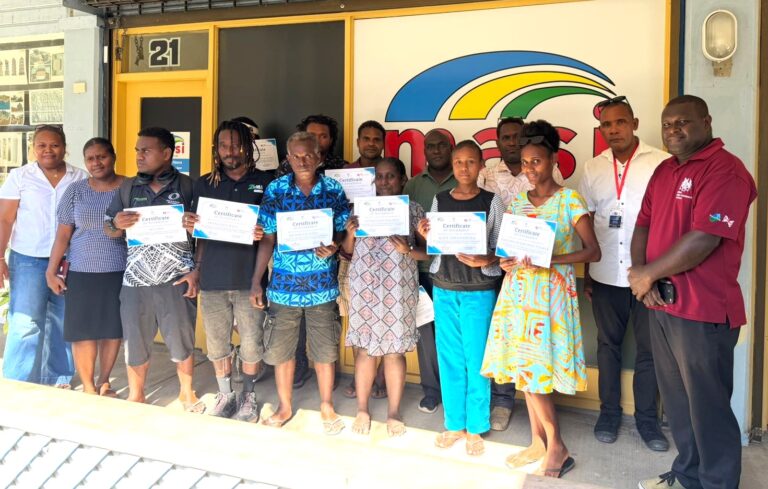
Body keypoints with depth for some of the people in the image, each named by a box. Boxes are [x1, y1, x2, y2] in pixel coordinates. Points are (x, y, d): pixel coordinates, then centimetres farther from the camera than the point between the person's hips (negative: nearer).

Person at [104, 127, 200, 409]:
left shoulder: (188, 187, -3)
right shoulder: (127, 188, 8)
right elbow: (109, 231, 12)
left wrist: (196, 271, -9)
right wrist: (117, 224, -12)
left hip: (176, 279, -3)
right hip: (136, 279, 3)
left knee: (182, 340, 8)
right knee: (135, 342, 12)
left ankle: (187, 393, 29)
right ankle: (135, 396, 32)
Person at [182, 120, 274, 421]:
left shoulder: (264, 182, 4)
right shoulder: (205, 184, 12)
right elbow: (200, 232, 15)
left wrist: (264, 234, -16)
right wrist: (190, 225, -7)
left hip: (249, 278, -2)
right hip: (212, 278, 3)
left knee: (251, 343, 1)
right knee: (217, 343, 9)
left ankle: (248, 396, 21)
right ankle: (225, 394, 27)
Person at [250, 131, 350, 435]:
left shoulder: (333, 190, -2)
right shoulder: (275, 189, -1)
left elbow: (344, 232, 5)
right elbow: (267, 238, 2)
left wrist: (334, 246, -19)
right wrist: (256, 282, -1)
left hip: (322, 284, 0)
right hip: (284, 283, 1)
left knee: (324, 351, 8)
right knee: (280, 349, 10)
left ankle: (327, 407, 29)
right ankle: (285, 407, 31)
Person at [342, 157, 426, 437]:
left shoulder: (413, 210, 2)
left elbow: (429, 251, -2)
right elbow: (348, 250, 9)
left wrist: (407, 249, -19)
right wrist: (350, 233, -10)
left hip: (398, 288, -1)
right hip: (364, 286, 1)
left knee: (394, 349, 3)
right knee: (364, 347, 4)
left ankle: (394, 412, 17)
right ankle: (362, 410, 19)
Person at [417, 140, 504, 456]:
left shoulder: (492, 202, -2)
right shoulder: (439, 200, 6)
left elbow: (501, 248, -2)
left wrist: (486, 260, -21)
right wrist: (426, 237, -10)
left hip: (479, 290, -3)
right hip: (443, 288, 3)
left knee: (476, 359, 3)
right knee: (449, 359, 10)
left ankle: (475, 427, 18)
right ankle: (454, 424, 24)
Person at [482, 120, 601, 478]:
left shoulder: (570, 199, -6)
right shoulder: (516, 200, 11)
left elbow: (593, 251, -10)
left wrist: (551, 260, -22)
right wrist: (506, 261, -6)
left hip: (550, 291, -6)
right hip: (518, 290, 6)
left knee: (534, 369, -8)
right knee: (522, 367, 7)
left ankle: (556, 445, 10)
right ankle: (538, 441, 21)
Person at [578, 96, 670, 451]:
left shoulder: (662, 163, -7)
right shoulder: (592, 169, 6)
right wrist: (586, 272, 9)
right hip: (606, 275, 3)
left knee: (648, 348, 8)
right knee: (608, 344, 13)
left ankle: (646, 417, 24)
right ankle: (609, 411, 27)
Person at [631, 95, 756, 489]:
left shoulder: (725, 169, -14)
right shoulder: (664, 170, 13)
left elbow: (704, 239, -23)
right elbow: (643, 226, 12)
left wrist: (648, 274, -13)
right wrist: (643, 277, -5)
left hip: (704, 310, -8)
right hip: (662, 303, 8)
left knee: (708, 406, 5)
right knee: (677, 400, 19)